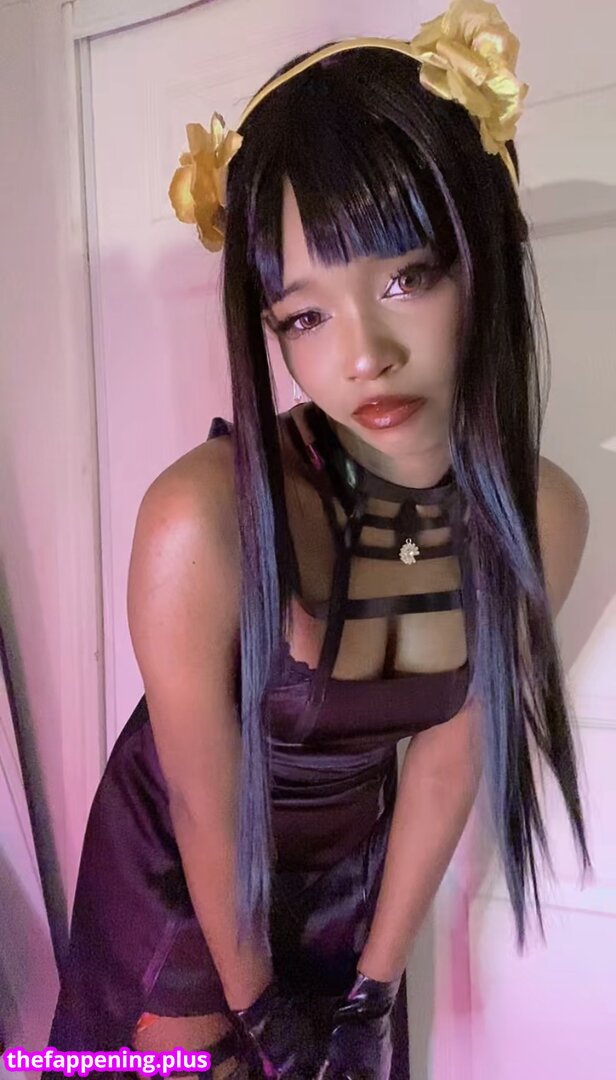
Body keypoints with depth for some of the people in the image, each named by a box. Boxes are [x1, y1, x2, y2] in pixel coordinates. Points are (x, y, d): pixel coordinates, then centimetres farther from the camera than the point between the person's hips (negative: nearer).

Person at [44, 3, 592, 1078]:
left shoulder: (543, 517, -21)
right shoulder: (204, 523, -36)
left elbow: (447, 757, -10)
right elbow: (206, 808, -22)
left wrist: (375, 987, -1)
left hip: (347, 864, 4)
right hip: (178, 863, -3)